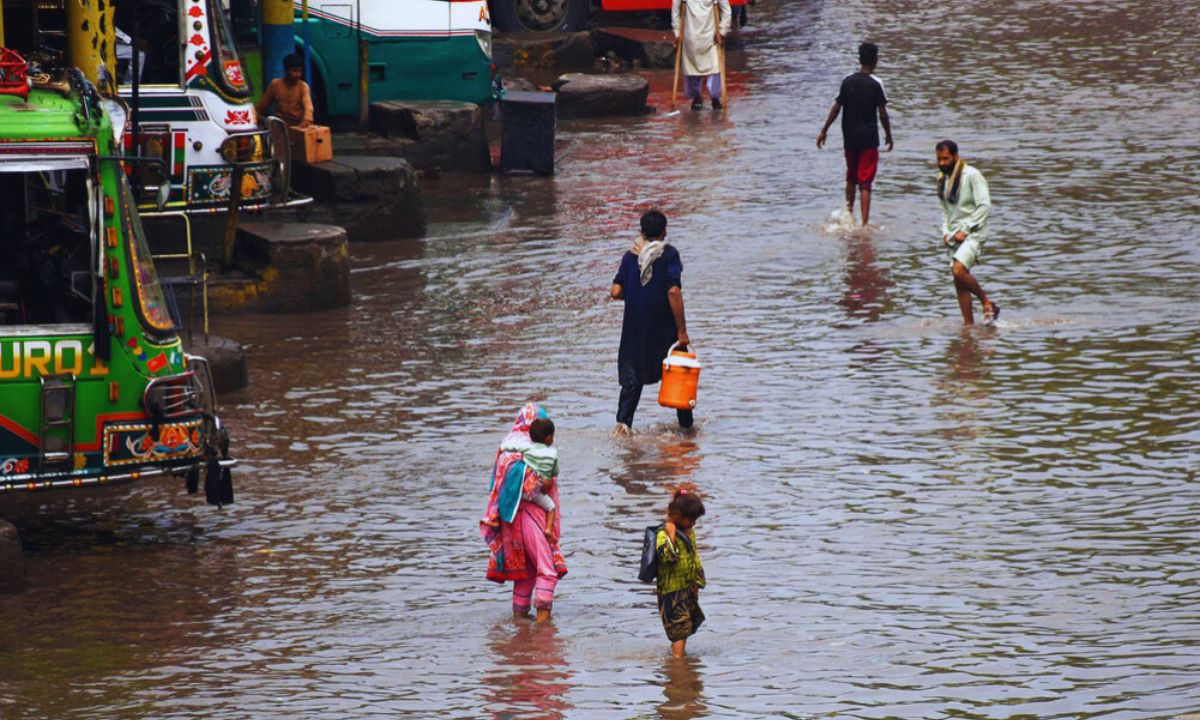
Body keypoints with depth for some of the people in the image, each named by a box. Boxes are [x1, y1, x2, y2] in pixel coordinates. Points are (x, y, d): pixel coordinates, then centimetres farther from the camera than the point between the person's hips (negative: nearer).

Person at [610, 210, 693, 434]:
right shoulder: (669, 254, -9)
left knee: (632, 377, 11)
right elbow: (674, 291, -18)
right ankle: (686, 423, 20)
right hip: (664, 327, -3)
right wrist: (682, 330, -14)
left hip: (635, 328, 3)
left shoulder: (630, 256, 2)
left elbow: (615, 292, -2)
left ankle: (623, 422, -6)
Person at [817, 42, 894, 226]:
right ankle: (864, 223, -9)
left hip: (849, 138, 4)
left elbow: (836, 108, 0)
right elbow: (882, 114, -9)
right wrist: (888, 135, 5)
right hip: (869, 139, -4)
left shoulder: (848, 81, -1)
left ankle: (849, 211, 31)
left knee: (851, 178, 23)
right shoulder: (876, 83, -10)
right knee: (865, 183, -4)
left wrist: (824, 131, 8)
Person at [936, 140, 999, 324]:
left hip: (973, 233, -7)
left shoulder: (971, 175, -11)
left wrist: (965, 230, -17)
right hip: (955, 235, 7)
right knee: (959, 283, 3)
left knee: (959, 271, -25)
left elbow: (985, 206, -15)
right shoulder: (942, 178, 11)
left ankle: (987, 302, -7)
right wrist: (945, 231, 6)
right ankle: (969, 324, 8)